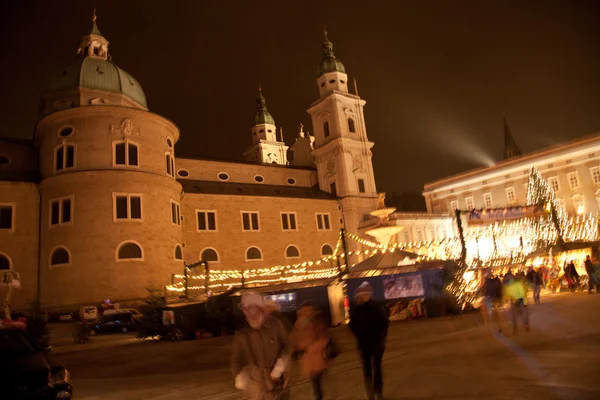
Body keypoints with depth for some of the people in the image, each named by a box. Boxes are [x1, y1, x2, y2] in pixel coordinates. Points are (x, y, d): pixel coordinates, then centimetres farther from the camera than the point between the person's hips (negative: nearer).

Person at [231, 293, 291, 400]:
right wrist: (240, 377, -18)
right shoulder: (241, 335, -5)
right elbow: (236, 360, 0)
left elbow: (287, 345, 2)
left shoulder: (275, 325, -7)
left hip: (278, 383, 0)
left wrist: (280, 365, -12)